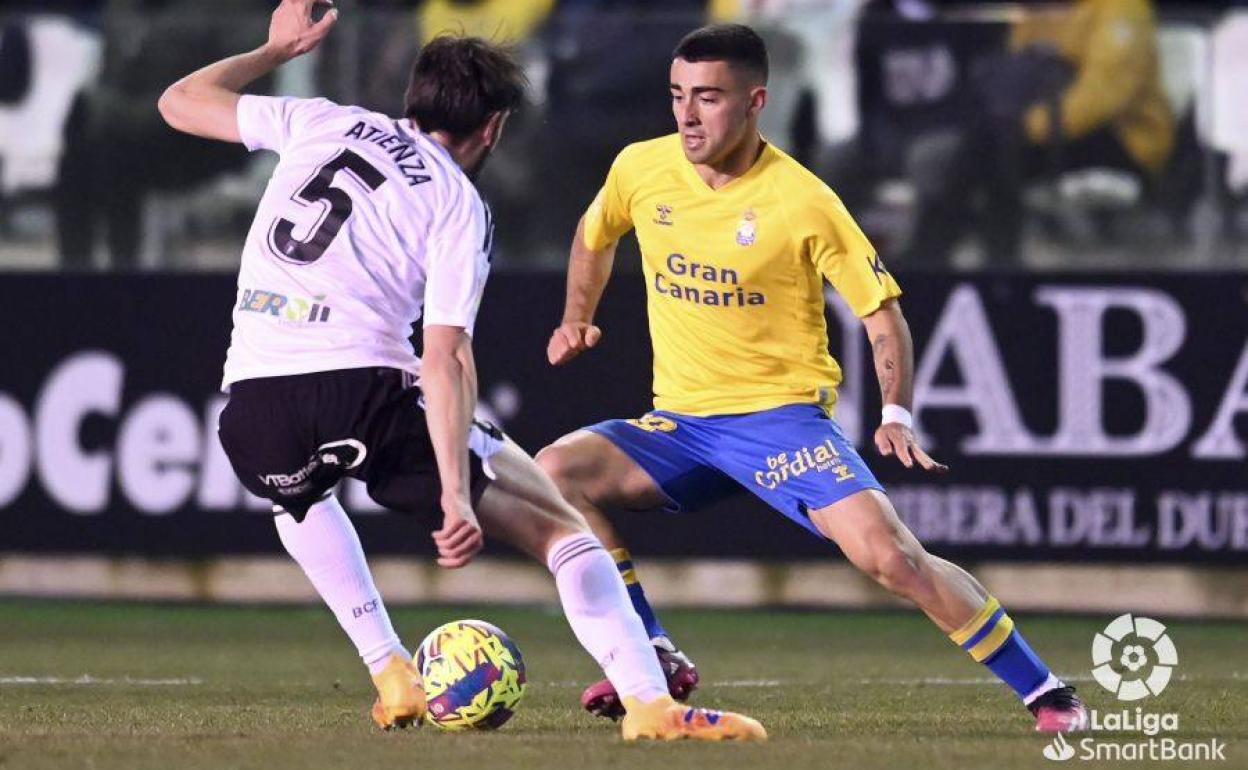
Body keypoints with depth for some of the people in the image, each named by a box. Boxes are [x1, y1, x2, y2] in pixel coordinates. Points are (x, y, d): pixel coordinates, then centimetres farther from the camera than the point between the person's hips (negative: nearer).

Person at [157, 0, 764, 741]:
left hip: (254, 413, 4)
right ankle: (649, 702, -11)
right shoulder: (458, 203, 6)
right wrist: (457, 495, -14)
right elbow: (446, 357, -7)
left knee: (299, 496, 41)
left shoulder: (322, 123, 17)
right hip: (366, 395, -4)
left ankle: (395, 679, 29)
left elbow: (179, 103, 28)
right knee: (556, 522, 6)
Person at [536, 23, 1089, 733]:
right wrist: (577, 319, 17)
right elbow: (595, 237, 25)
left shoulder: (802, 201, -12)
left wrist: (898, 415, -16)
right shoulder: (641, 170, -1)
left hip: (783, 414, -5)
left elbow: (883, 312, -4)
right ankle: (654, 661, -5)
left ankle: (1046, 694, -9)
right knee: (552, 473, -18)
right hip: (678, 423, 5)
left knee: (890, 552, -23)